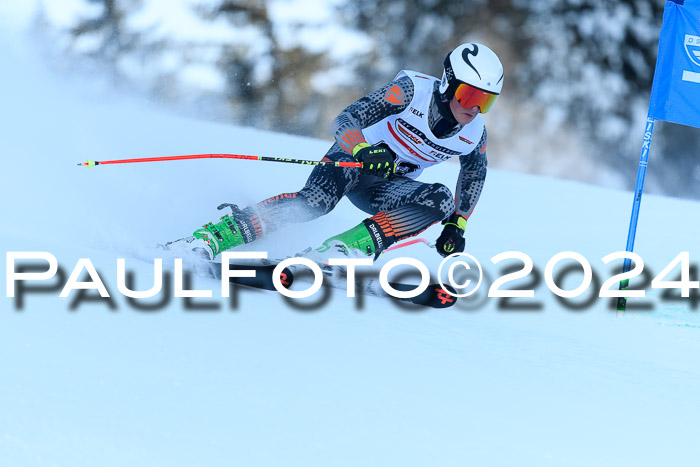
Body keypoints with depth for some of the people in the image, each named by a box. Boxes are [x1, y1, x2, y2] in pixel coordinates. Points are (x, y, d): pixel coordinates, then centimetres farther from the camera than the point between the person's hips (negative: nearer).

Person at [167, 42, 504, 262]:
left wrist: (457, 225, 9)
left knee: (440, 201, -26)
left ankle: (337, 252, -36)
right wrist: (364, 151, -46)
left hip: (386, 188, 5)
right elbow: (344, 122, -26)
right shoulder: (413, 91, -22)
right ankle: (206, 240, -41)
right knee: (315, 201, -36)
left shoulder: (474, 134, -8)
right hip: (354, 159, -5)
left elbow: (474, 173, 16)